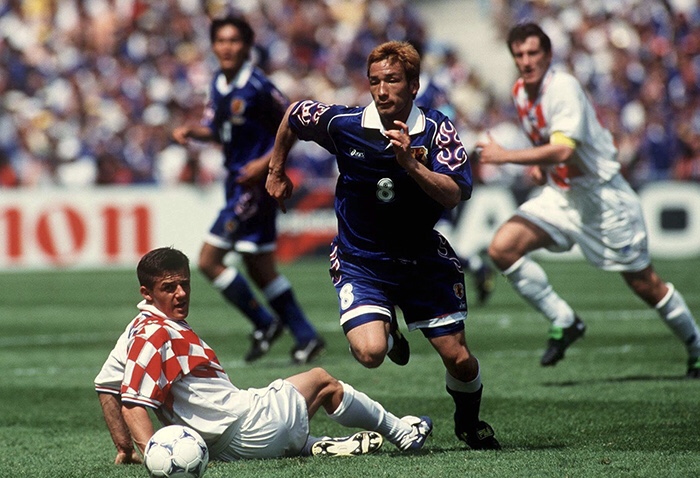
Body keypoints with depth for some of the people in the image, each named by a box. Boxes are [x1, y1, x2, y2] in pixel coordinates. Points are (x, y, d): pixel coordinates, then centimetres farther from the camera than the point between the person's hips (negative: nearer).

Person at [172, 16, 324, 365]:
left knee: (209, 261, -9)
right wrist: (190, 131, 0)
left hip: (254, 184, -9)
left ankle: (264, 323, 3)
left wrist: (266, 162, -20)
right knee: (260, 269, 13)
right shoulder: (219, 84, 8)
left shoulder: (257, 87, -17)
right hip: (237, 183, 9)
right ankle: (307, 338, 21)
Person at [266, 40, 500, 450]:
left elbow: (454, 195, -26)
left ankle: (470, 424, 34)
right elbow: (293, 116, 7)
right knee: (370, 351, -24)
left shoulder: (438, 131, -14)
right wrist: (277, 171, 19)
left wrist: (411, 163, -40)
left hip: (424, 258, 1)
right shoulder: (342, 124, -14)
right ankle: (389, 331, 17)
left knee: (458, 358, 0)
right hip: (360, 260, -1)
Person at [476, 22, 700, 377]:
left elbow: (562, 149, -33)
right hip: (559, 196, 7)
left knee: (643, 283, 0)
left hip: (603, 196, -7)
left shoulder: (563, 87, -21)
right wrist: (539, 165, 8)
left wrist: (505, 156, -34)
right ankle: (563, 322, -2)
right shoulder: (520, 92, 4)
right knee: (502, 248, -14)